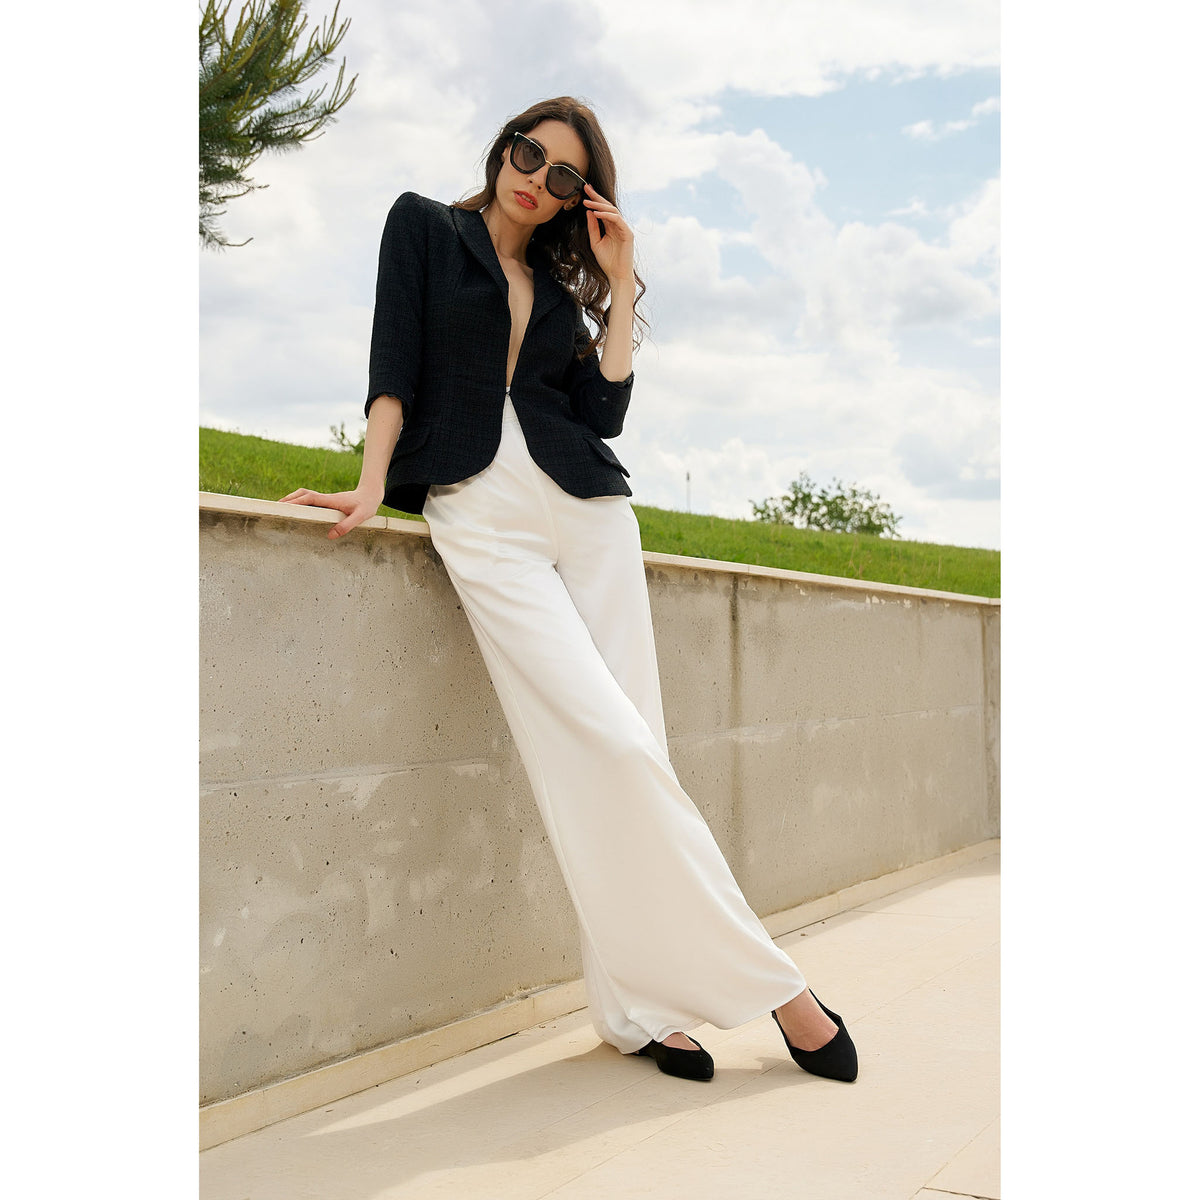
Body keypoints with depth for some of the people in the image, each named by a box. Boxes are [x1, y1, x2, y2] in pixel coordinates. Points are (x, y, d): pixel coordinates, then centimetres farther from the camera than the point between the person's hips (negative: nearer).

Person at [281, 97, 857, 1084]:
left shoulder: (561, 282, 22)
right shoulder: (424, 226, 14)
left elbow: (605, 409, 9)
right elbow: (395, 361, 3)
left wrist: (620, 284, 10)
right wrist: (373, 484, -8)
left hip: (586, 507, 5)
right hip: (478, 512, -4)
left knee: (618, 752, -5)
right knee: (604, 742, -16)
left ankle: (640, 1001, 1)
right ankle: (766, 979, -9)